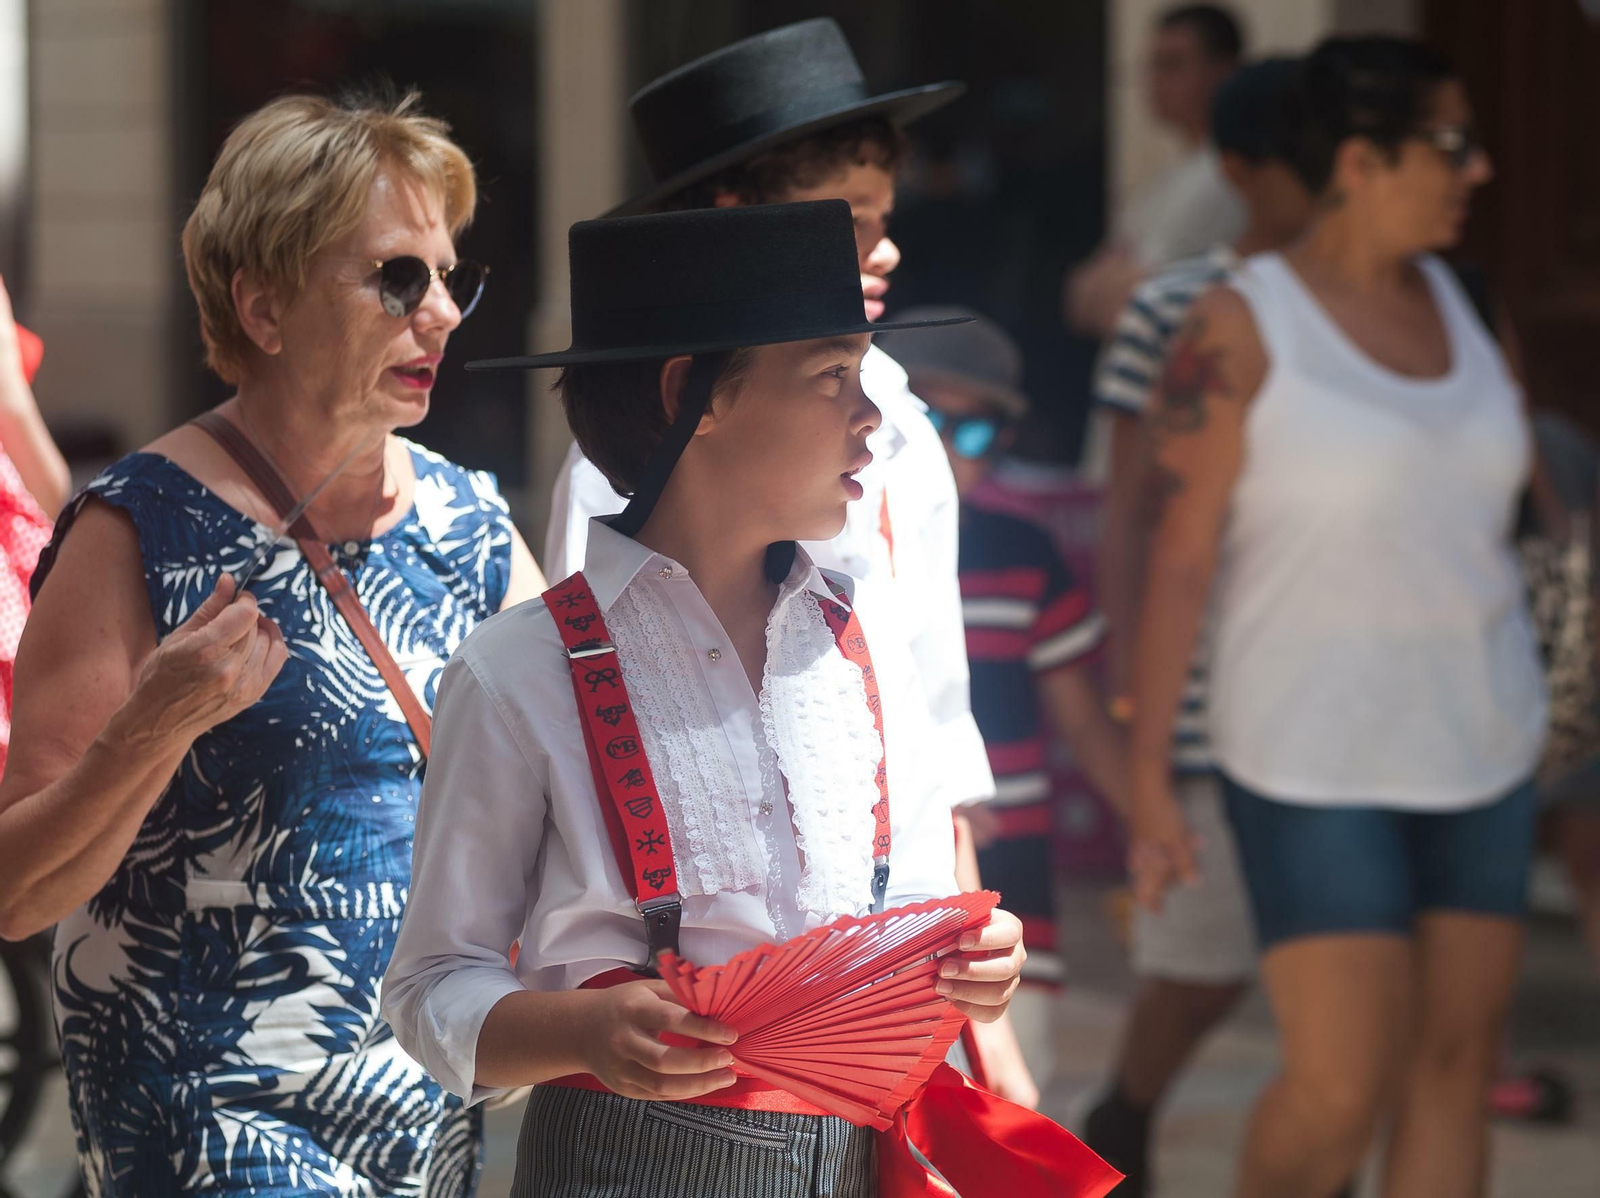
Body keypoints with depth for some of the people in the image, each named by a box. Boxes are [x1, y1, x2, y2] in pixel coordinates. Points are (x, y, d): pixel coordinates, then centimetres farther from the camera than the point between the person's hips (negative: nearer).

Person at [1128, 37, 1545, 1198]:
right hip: (1316, 760, -6)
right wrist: (1149, 781, -13)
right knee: (1344, 1089, -8)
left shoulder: (1454, 303, 6)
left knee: (1454, 1066, 5)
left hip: (1473, 743, 6)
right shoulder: (1240, 328, -14)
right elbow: (1178, 558, -12)